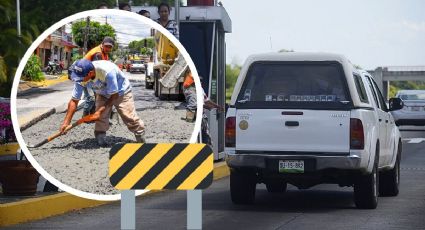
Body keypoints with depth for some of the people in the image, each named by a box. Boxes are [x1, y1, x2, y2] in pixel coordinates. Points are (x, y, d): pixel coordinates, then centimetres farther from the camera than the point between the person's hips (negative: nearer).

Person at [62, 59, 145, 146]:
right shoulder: (81, 77, -27)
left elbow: (114, 96, -31)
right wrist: (66, 122, -23)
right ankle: (100, 138, 4)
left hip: (121, 92, -4)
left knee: (130, 117, -6)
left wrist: (99, 112, -33)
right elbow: (74, 101, -19)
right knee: (100, 118, -11)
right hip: (103, 94, 4)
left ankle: (141, 140, 10)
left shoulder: (107, 71, -44)